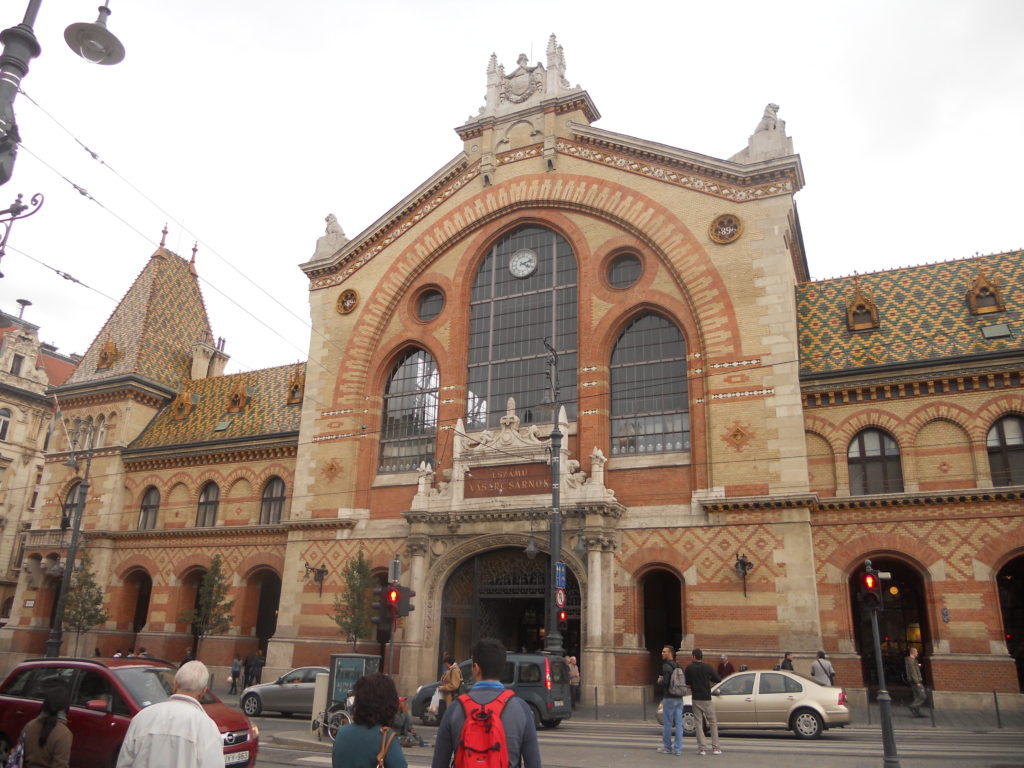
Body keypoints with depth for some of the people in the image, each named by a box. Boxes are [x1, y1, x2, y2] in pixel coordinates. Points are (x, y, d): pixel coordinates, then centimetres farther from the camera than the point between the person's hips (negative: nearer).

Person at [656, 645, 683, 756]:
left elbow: (665, 683, -23)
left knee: (667, 724, 3)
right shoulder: (678, 666, 11)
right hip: (679, 698, 7)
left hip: (669, 698, -7)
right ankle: (678, 749, 8)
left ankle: (667, 747, 11)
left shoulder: (666, 666, -14)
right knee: (679, 724, 7)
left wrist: (659, 681, 0)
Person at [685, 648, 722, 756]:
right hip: (706, 698, 0)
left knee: (699, 723, 5)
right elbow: (718, 679, -1)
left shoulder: (689, 668, -4)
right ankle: (715, 748, 6)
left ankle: (702, 748, 1)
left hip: (695, 698, 0)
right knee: (713, 723, 9)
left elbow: (687, 682, 2)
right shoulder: (707, 667, -5)